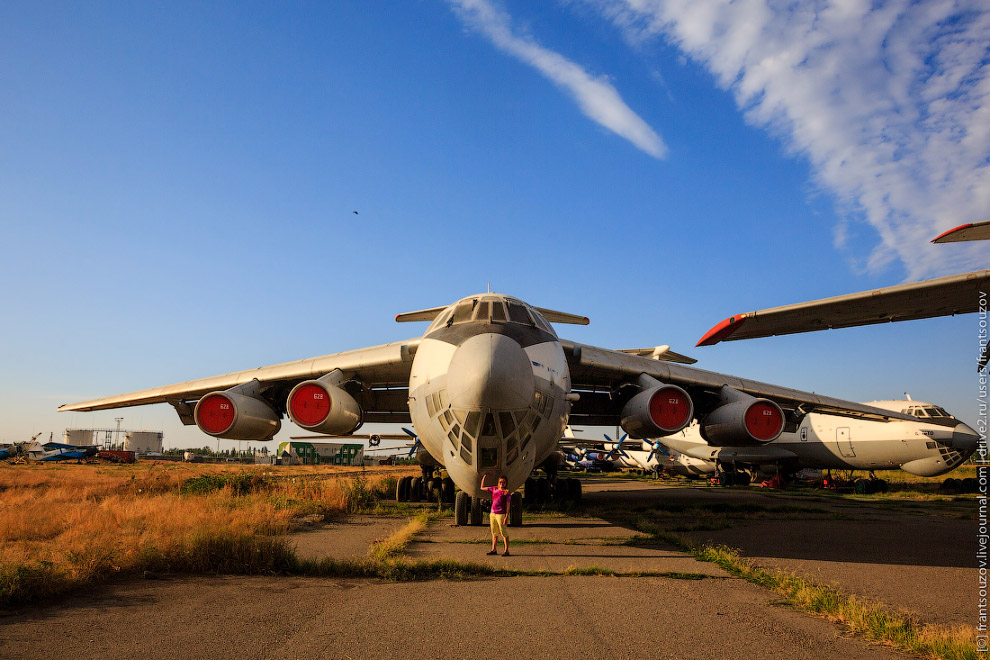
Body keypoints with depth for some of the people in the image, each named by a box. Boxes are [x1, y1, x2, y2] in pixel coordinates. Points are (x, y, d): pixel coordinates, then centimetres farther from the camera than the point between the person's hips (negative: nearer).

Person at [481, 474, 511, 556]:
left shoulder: (507, 493, -4)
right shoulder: (494, 489, 11)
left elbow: (508, 506, -7)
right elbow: (482, 488, 21)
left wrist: (506, 517, -14)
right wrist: (483, 478, 11)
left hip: (501, 514, -6)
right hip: (493, 514, 6)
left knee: (503, 533, -5)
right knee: (494, 533, 13)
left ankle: (506, 550, -1)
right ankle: (494, 549, 21)